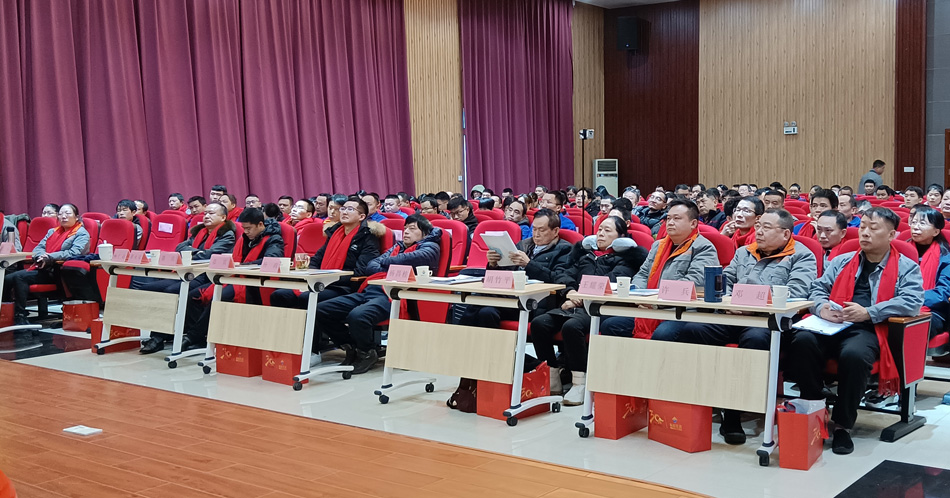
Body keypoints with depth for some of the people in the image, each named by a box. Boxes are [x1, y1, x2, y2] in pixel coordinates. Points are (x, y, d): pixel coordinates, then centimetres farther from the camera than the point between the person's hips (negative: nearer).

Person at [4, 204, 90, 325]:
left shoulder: (81, 234, 3)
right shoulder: (52, 231, 26)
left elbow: (74, 253, -13)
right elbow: (38, 248, 18)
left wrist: (49, 257, -19)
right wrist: (41, 257, -6)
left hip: (55, 273, -7)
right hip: (42, 268, 7)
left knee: (19, 277, -26)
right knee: (7, 279, -15)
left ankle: (20, 317, -26)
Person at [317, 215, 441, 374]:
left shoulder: (430, 247, 12)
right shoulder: (397, 247, 32)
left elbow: (413, 258, -9)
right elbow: (371, 265, 21)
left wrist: (386, 263, 9)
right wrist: (389, 271, 0)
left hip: (391, 295, -8)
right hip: (369, 290, 8)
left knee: (358, 316, -37)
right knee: (321, 310, -7)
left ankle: (367, 354, -7)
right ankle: (351, 348, 9)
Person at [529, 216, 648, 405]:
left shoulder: (625, 257, 12)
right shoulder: (584, 251, 29)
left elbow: (613, 282, -6)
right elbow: (564, 274, 17)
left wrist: (584, 296, -14)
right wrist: (570, 291, -5)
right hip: (574, 304, 6)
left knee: (571, 326, -36)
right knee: (539, 323, -21)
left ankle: (579, 382, -26)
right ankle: (551, 376, -13)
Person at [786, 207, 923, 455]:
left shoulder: (906, 268, 13)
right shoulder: (842, 261, 26)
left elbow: (912, 302, -3)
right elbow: (819, 287, 21)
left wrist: (869, 313, -14)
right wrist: (822, 306, -5)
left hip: (868, 330, -3)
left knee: (854, 354, -38)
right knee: (802, 341, -30)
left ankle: (843, 425, -20)